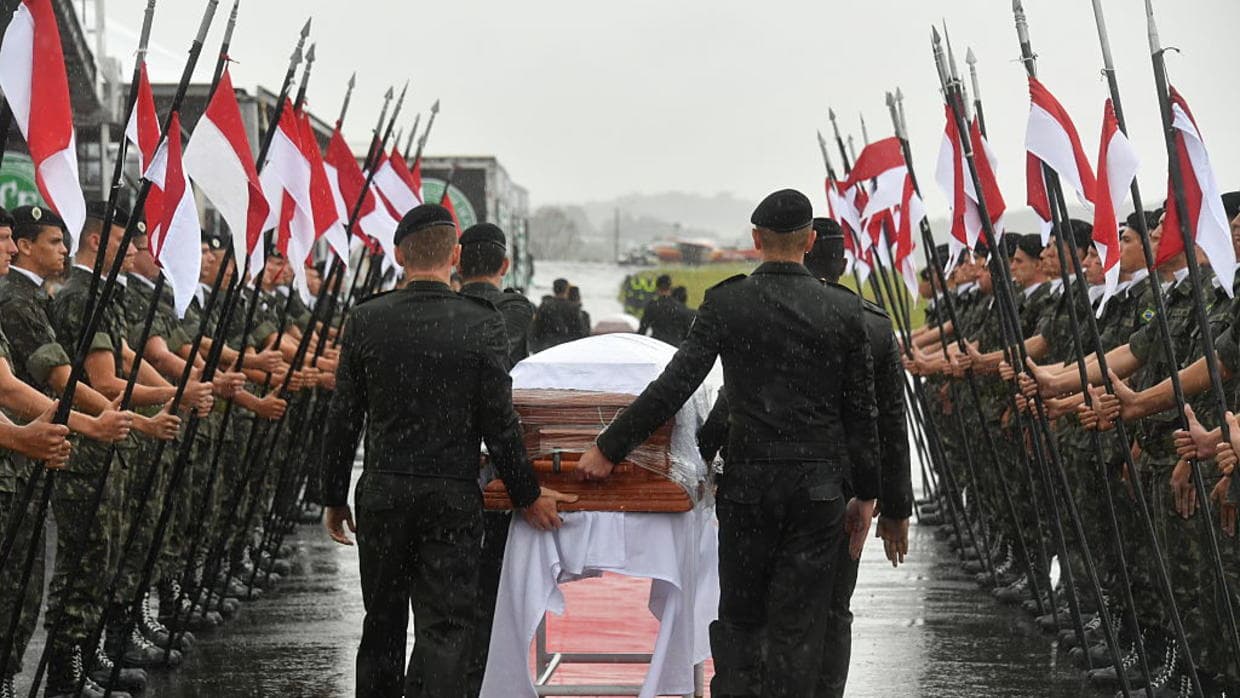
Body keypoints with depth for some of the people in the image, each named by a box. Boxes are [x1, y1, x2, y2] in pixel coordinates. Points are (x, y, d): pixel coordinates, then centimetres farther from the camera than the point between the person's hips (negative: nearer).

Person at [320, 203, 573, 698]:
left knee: (383, 623, 15)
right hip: (453, 498, -2)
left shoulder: (366, 320, -2)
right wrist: (527, 496, 4)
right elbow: (499, 423, -7)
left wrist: (334, 498, 11)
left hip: (382, 495, 2)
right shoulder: (482, 323, -7)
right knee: (445, 625, 0)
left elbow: (342, 420, 1)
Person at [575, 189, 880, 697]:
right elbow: (860, 411, 3)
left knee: (739, 617, 13)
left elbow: (674, 386, -9)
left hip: (747, 483, 0)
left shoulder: (725, 302, -4)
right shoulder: (844, 311, 0)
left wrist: (609, 449, -3)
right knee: (797, 625, 5)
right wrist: (866, 491, 13)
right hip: (820, 485, 1)